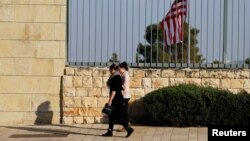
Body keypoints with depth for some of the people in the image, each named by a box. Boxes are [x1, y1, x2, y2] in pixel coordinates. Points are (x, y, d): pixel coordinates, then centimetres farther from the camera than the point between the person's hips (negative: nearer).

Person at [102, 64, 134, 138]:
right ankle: (110, 131, 14)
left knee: (118, 116, -7)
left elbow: (114, 90, -22)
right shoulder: (118, 77, 14)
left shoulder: (115, 78, -16)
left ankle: (129, 128, -7)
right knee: (112, 116, 11)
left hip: (116, 99, -10)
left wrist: (110, 100, -21)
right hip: (118, 99, 10)